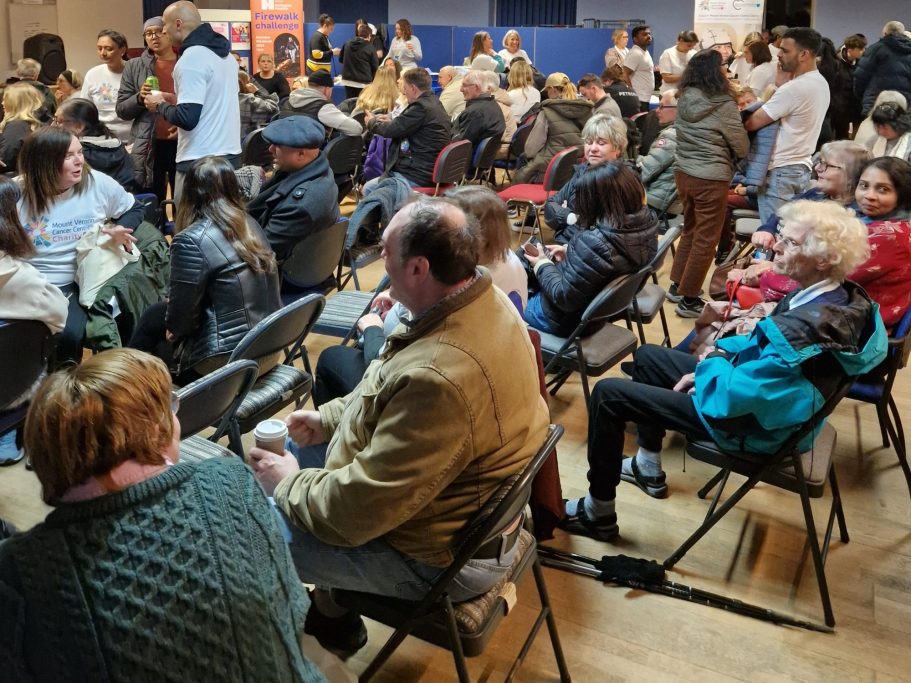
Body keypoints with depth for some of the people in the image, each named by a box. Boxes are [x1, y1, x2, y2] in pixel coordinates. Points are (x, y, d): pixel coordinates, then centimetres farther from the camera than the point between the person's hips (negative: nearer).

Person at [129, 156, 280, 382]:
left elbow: (181, 315, -13)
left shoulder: (192, 241, -20)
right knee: (157, 314, 24)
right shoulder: (251, 225, 4)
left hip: (227, 360, -7)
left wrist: (172, 329, 9)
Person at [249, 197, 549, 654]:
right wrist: (329, 417, 5)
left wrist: (287, 485, -11)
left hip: (437, 556, -9)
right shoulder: (483, 302, -7)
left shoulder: (439, 377, -39)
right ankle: (332, 615, 38)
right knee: (302, 461, 24)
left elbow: (358, 510, -30)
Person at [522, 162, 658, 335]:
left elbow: (564, 298, -28)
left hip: (566, 317, -8)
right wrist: (570, 252, 1)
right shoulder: (647, 220, -14)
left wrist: (541, 265, -13)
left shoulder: (594, 242, -39)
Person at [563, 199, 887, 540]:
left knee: (608, 394, -8)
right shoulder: (841, 296, -8)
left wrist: (708, 366, -13)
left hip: (752, 425, -9)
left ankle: (598, 513, 9)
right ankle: (648, 468, 35)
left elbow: (729, 396, -33)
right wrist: (721, 352, -4)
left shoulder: (805, 328, -37)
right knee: (647, 356, 23)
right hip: (759, 392, 9)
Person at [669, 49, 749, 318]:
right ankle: (689, 300, 10)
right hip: (711, 179, -7)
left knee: (690, 231, 22)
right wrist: (728, 153, 13)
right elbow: (743, 147, -7)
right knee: (705, 240, 4)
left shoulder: (684, 98, 2)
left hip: (683, 172, 7)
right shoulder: (723, 105, -15)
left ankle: (677, 286, 31)